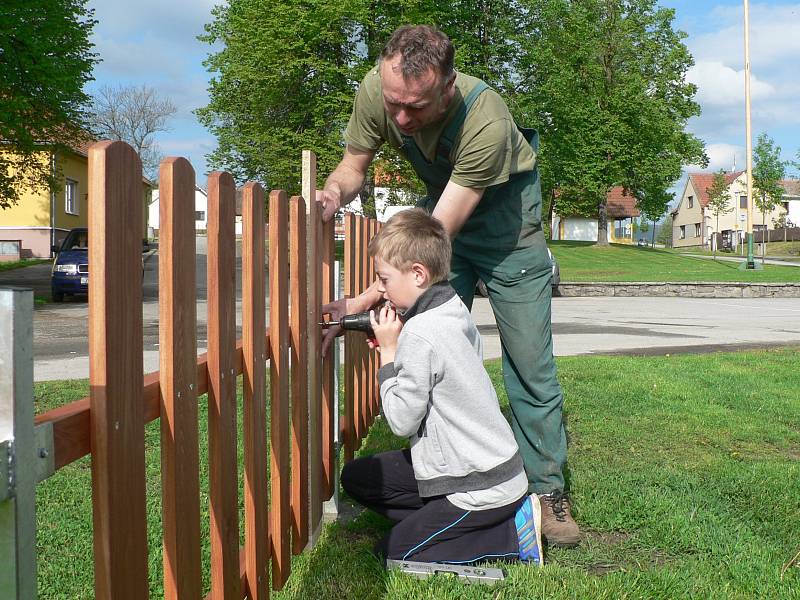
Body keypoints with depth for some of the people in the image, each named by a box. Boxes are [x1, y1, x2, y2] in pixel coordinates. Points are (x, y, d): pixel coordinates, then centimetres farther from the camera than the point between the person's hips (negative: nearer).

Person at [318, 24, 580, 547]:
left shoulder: (486, 120, -39)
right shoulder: (376, 91, -25)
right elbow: (354, 166, -6)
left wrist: (364, 303, -40)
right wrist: (334, 194, -31)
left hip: (504, 205, -4)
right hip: (441, 198, 4)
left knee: (530, 358, -4)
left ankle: (548, 492, 9)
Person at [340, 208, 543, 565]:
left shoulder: (420, 334, -25)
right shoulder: (454, 311, 4)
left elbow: (401, 420, -19)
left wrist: (389, 352, -11)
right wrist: (397, 348, 2)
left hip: (483, 486, -10)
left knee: (393, 551, 2)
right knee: (356, 477, 12)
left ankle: (515, 534, 2)